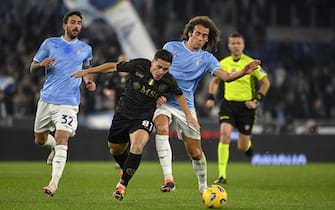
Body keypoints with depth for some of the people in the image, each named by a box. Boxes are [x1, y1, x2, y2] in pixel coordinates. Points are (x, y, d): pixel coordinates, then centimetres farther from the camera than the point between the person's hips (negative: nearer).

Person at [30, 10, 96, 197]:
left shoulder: (85, 49, 8)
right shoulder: (50, 43, 5)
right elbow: (32, 67, 9)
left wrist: (90, 81, 6)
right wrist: (42, 64, -14)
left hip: (68, 103, -2)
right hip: (47, 99, 2)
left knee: (61, 140, -18)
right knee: (40, 140, 12)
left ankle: (54, 183, -19)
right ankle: (54, 146, 47)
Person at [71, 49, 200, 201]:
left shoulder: (168, 81, -15)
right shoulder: (138, 65, -18)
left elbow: (179, 95, 7)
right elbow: (113, 67, -6)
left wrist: (188, 115, 10)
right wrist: (87, 71, -2)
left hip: (144, 117, -2)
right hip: (123, 113, 2)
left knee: (137, 146, -28)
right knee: (114, 149, 15)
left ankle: (122, 184, -15)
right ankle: (126, 169, 48)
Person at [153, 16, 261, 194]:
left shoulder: (206, 58, 4)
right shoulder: (171, 47, 3)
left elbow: (226, 76, -11)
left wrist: (243, 72, -30)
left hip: (186, 107, 2)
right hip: (164, 101, -2)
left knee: (195, 153, 3)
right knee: (162, 128, -33)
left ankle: (203, 187, 28)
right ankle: (168, 179, -36)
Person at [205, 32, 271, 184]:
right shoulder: (223, 63, 2)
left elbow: (266, 82, 0)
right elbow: (215, 80, 20)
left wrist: (257, 101, -7)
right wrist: (211, 98, 6)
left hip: (246, 106, -2)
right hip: (228, 104, 2)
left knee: (242, 147, 2)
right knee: (225, 134, -22)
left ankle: (248, 145, 45)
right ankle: (222, 175, -19)